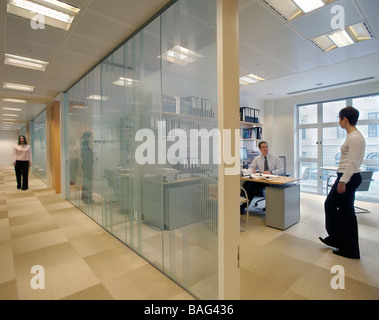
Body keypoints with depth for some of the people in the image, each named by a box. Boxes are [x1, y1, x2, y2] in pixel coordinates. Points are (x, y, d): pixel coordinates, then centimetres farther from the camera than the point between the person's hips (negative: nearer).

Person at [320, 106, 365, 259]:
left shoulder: (354, 137, -18)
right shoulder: (352, 135, 13)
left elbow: (353, 162, -23)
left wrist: (343, 181, -22)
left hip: (349, 178, -11)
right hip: (344, 177, 11)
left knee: (346, 212, 2)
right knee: (330, 204, 17)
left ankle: (351, 250, 19)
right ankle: (336, 239, 31)